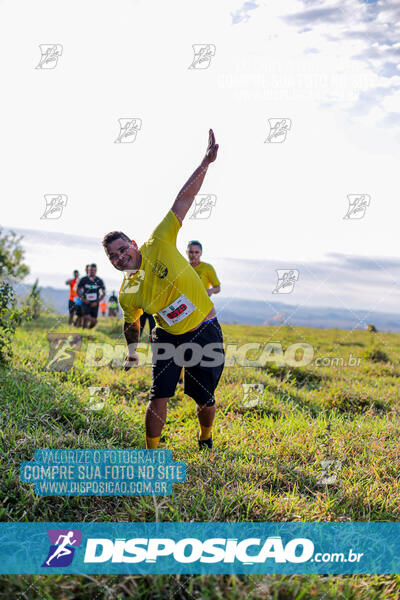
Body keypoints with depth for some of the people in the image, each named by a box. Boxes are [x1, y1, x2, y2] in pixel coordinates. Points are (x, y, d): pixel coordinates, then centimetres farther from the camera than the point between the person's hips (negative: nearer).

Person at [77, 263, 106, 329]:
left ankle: (89, 329, 30)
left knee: (94, 321, 1)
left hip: (94, 304, 2)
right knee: (87, 318, -21)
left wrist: (97, 302, -4)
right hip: (86, 302, -2)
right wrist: (83, 299, -8)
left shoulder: (99, 281, 0)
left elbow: (104, 293, 6)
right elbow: (78, 291, 7)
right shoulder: (84, 280, -2)